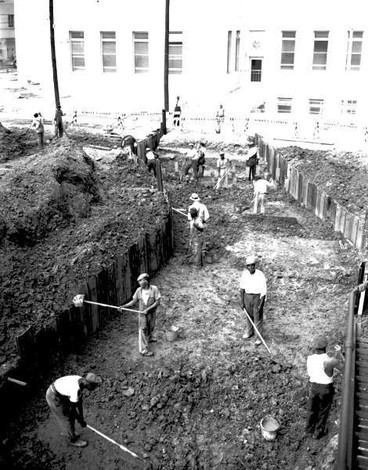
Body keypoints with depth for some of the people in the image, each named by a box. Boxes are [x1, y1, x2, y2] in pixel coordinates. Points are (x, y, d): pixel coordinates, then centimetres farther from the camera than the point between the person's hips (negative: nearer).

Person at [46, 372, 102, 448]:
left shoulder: (82, 381, -8)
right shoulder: (75, 390, -34)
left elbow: (79, 401, 5)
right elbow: (72, 409, -21)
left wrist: (81, 417, 9)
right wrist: (81, 421, -6)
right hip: (54, 397, -8)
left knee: (71, 415, 16)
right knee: (66, 419, 3)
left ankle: (71, 434, 33)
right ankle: (73, 440, 21)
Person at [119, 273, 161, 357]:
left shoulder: (154, 289, -16)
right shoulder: (139, 290, -9)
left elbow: (157, 302, -17)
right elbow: (134, 301, -1)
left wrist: (148, 309, -24)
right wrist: (124, 306, -12)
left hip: (151, 313, 0)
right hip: (142, 313, 0)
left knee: (151, 328, 19)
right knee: (143, 330, -2)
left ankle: (150, 338, 51)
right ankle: (144, 350, 3)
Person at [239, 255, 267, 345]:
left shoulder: (261, 276, -24)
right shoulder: (244, 274, -11)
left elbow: (264, 291, -19)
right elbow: (242, 288, 0)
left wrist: (260, 305, -22)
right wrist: (241, 301, 0)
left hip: (258, 297, -4)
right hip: (247, 296, 4)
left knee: (258, 317, 5)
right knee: (249, 315, 21)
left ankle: (259, 337, 22)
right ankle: (249, 332, 44)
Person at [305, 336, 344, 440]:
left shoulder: (309, 358, -13)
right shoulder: (330, 361, -27)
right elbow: (344, 367, -13)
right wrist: (339, 353, -3)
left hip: (313, 386, 4)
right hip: (326, 388, -4)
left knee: (311, 409, 24)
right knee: (323, 411, 19)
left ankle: (309, 430, 43)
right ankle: (318, 433, 36)